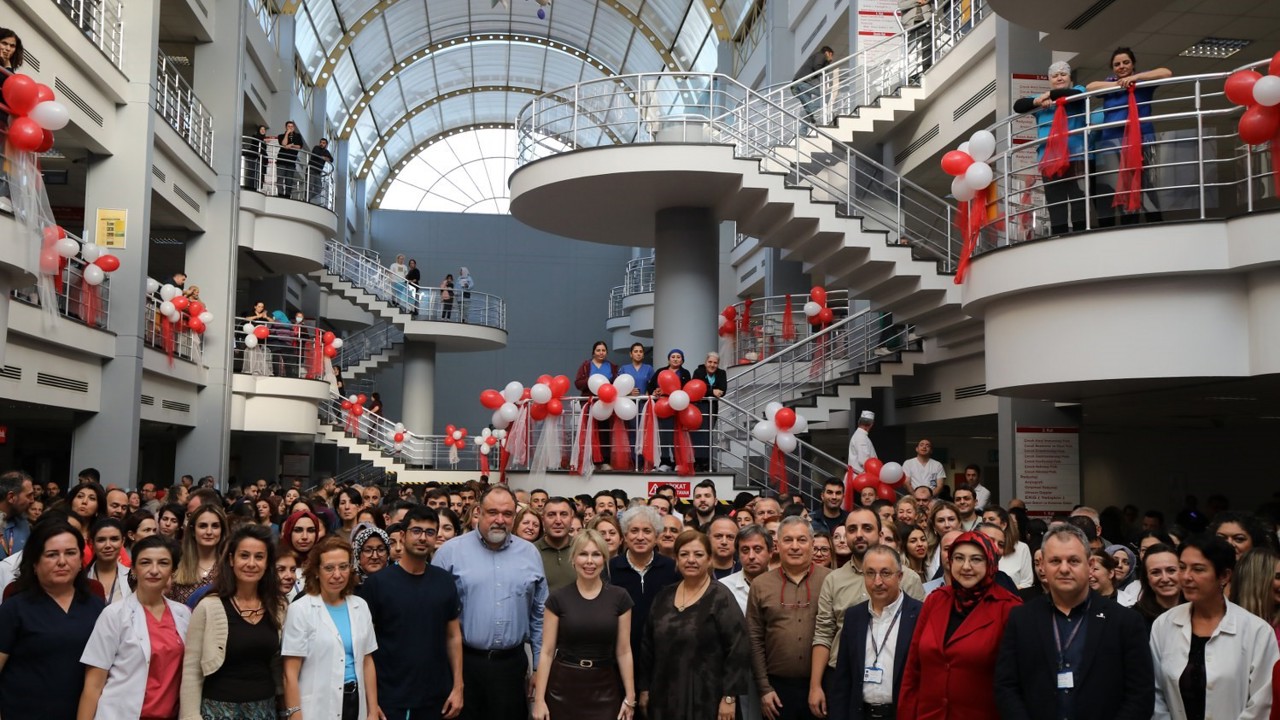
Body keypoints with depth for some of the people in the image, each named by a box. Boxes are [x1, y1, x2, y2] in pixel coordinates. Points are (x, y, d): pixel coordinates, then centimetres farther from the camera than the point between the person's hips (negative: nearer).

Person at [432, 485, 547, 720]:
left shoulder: (530, 553, 7)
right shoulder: (450, 551, -3)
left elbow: (539, 615, 12)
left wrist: (540, 666, 10)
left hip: (511, 664, 3)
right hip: (463, 662, -2)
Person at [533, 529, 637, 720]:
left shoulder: (619, 598, -1)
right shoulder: (558, 599, -3)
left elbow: (623, 651, 1)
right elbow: (547, 652, -3)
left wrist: (630, 696, -1)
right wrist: (539, 699, -6)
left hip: (604, 689, 1)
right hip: (563, 688, 0)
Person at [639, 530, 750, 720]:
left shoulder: (721, 598, -8)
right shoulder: (664, 597, 8)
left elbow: (738, 649, -12)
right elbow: (647, 645, 14)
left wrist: (729, 697, -16)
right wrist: (644, 688, 12)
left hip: (706, 699, -5)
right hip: (664, 698, 5)